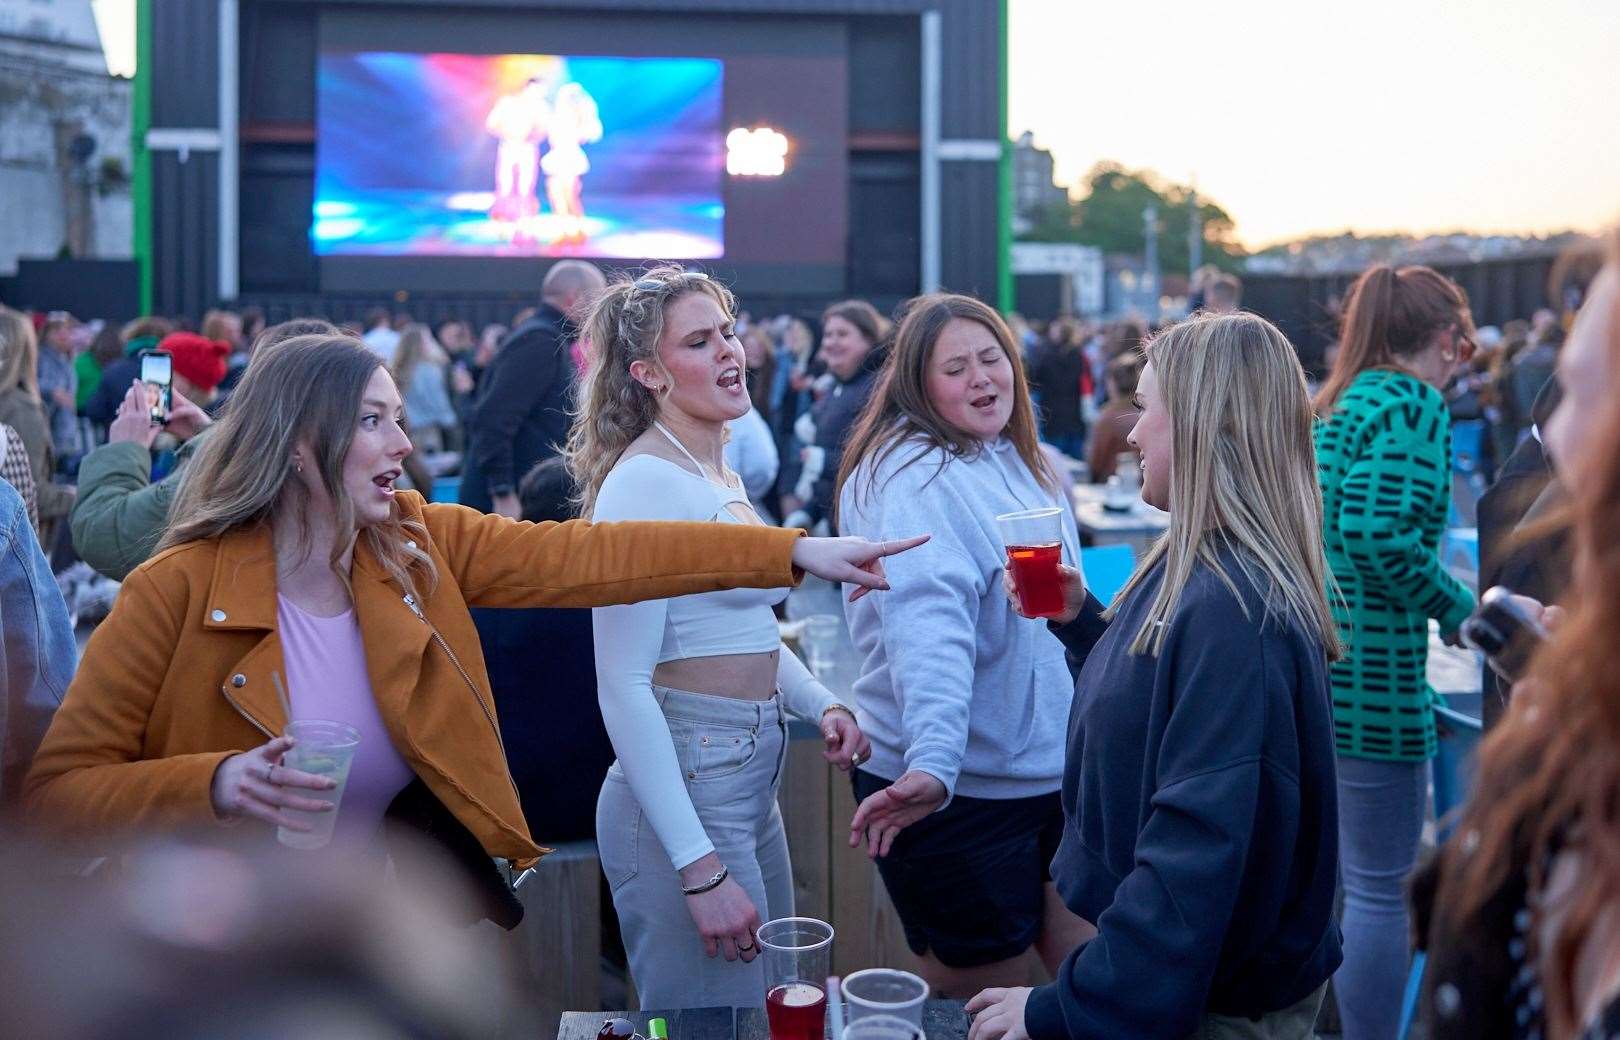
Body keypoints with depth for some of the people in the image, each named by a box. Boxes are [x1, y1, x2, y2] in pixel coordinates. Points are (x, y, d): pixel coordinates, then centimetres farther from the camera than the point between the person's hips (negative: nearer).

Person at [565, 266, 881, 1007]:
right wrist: (699, 868, -23)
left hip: (752, 782, 9)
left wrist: (823, 704, 4)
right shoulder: (644, 480, -16)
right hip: (685, 788, -9)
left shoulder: (725, 479, 12)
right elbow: (623, 688, -20)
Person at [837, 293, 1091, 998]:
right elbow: (927, 627, -35)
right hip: (960, 793, -8)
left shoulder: (1024, 465, 9)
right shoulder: (912, 479, -18)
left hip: (1055, 775, 8)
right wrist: (933, 765, -46)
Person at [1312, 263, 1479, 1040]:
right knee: (1380, 889, 2)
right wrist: (1458, 607, -12)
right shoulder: (1415, 404, -12)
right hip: (1372, 674, -9)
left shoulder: (1333, 403, 14)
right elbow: (1379, 533, -25)